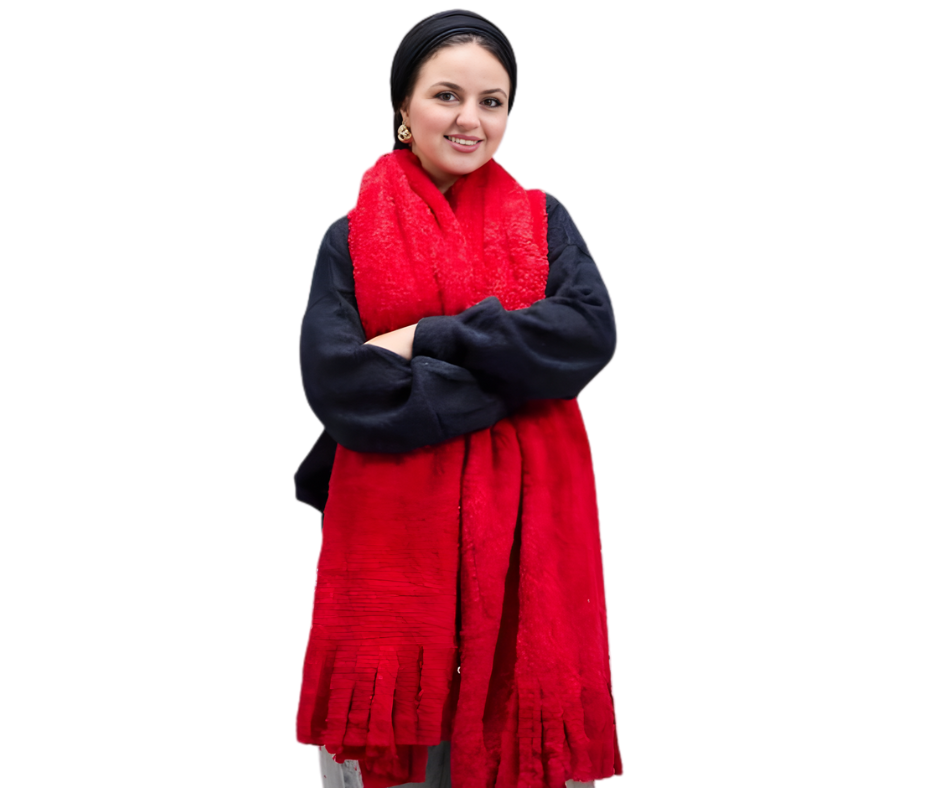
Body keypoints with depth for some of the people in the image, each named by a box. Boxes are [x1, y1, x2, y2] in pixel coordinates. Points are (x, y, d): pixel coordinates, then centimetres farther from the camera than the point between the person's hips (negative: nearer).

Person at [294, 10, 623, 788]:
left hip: (527, 518, 1)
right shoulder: (351, 241, 4)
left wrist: (429, 338, -13)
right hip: (395, 525, -1)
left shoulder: (543, 220, 9)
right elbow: (338, 384, -11)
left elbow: (591, 333, -8)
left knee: (518, 725, 4)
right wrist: (514, 376, -11)